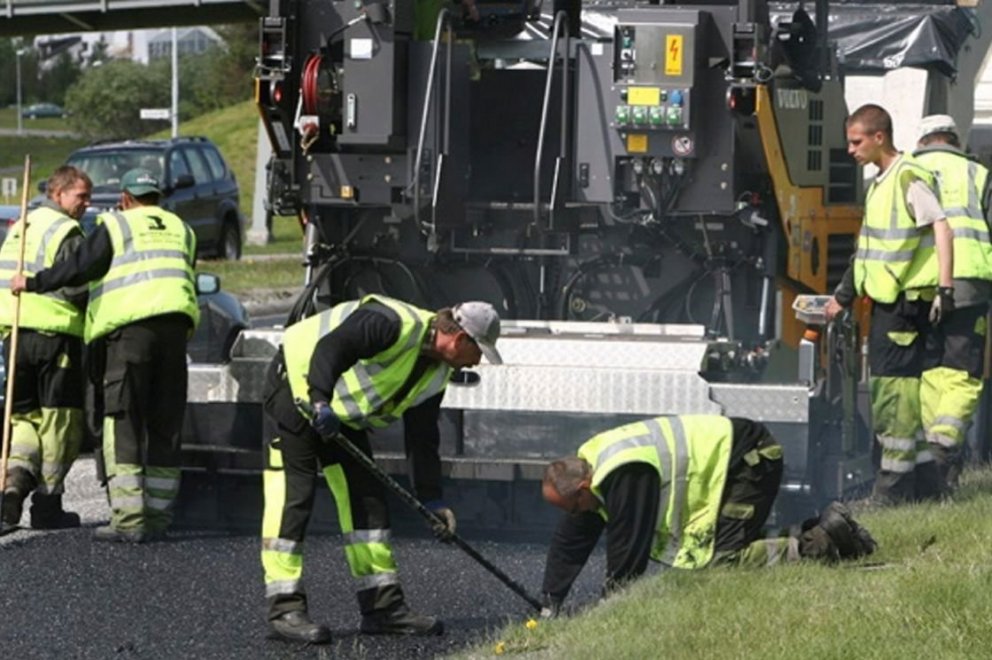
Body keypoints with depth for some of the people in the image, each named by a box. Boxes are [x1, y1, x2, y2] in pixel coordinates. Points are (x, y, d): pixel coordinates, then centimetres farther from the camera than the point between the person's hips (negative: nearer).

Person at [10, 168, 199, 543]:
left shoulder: (117, 225, 4)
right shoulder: (181, 230, 21)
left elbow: (80, 268, -3)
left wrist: (33, 283, 6)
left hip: (131, 322, -5)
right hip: (176, 325, 5)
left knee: (123, 425, -4)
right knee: (166, 426, 9)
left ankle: (128, 521, -11)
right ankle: (158, 519, 10)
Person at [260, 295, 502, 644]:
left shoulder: (436, 375, 2)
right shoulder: (396, 324, -26)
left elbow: (422, 439, 5)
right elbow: (330, 347, -34)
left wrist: (431, 498, -1)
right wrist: (320, 401, -41)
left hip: (342, 412, 9)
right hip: (297, 383, -9)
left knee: (367, 496, 4)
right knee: (291, 494, -13)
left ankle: (383, 604, 7)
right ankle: (285, 608, -14)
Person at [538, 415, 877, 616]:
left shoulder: (624, 476, -27)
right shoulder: (590, 464, 5)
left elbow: (627, 548, -21)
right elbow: (569, 542, 13)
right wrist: (550, 605, 12)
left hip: (750, 461, -11)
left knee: (720, 558, -18)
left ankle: (819, 544, -14)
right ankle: (820, 531, 13)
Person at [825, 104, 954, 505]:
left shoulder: (908, 178, -12)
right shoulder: (880, 183, 16)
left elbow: (942, 229, -18)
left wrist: (945, 288, -24)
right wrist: (844, 295, 26)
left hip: (907, 302, -9)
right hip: (886, 302, 9)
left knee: (895, 394, -8)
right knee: (903, 390, 11)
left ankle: (894, 486, -5)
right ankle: (925, 482, 16)